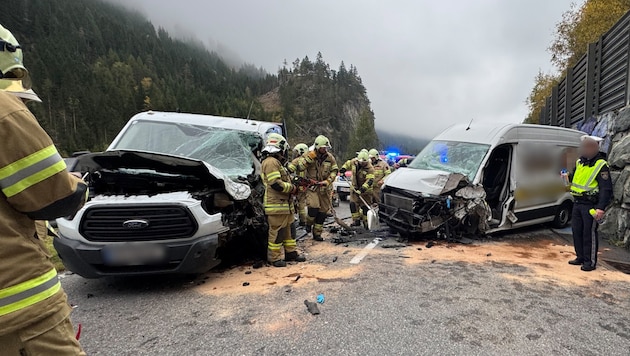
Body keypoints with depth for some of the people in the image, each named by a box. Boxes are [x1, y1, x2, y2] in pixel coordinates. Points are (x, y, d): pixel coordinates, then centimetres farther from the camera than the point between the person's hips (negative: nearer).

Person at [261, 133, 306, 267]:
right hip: (276, 205, -11)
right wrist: (292, 188, -12)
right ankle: (274, 258, 7)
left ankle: (291, 252, 27)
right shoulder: (271, 162, -15)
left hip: (284, 204, 11)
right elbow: (275, 183, -23)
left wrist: (292, 186, 9)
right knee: (277, 232, -3)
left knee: (288, 229, 17)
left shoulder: (276, 162, 21)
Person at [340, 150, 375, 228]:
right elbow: (348, 163, 18)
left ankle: (366, 222, 12)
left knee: (365, 206, 0)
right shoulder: (354, 162, -6)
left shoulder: (370, 168, -21)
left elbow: (369, 180, -30)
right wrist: (343, 168, 1)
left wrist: (362, 189, -39)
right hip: (355, 187, 5)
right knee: (353, 204, 0)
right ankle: (356, 220, 9)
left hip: (365, 190, -5)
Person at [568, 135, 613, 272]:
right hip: (577, 203, 7)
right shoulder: (579, 162, 9)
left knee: (589, 233, -1)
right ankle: (580, 257, 25)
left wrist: (601, 208, -24)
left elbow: (606, 188, -17)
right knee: (577, 231, 12)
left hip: (590, 205, -7)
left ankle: (591, 262, 11)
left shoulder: (601, 166, -13)